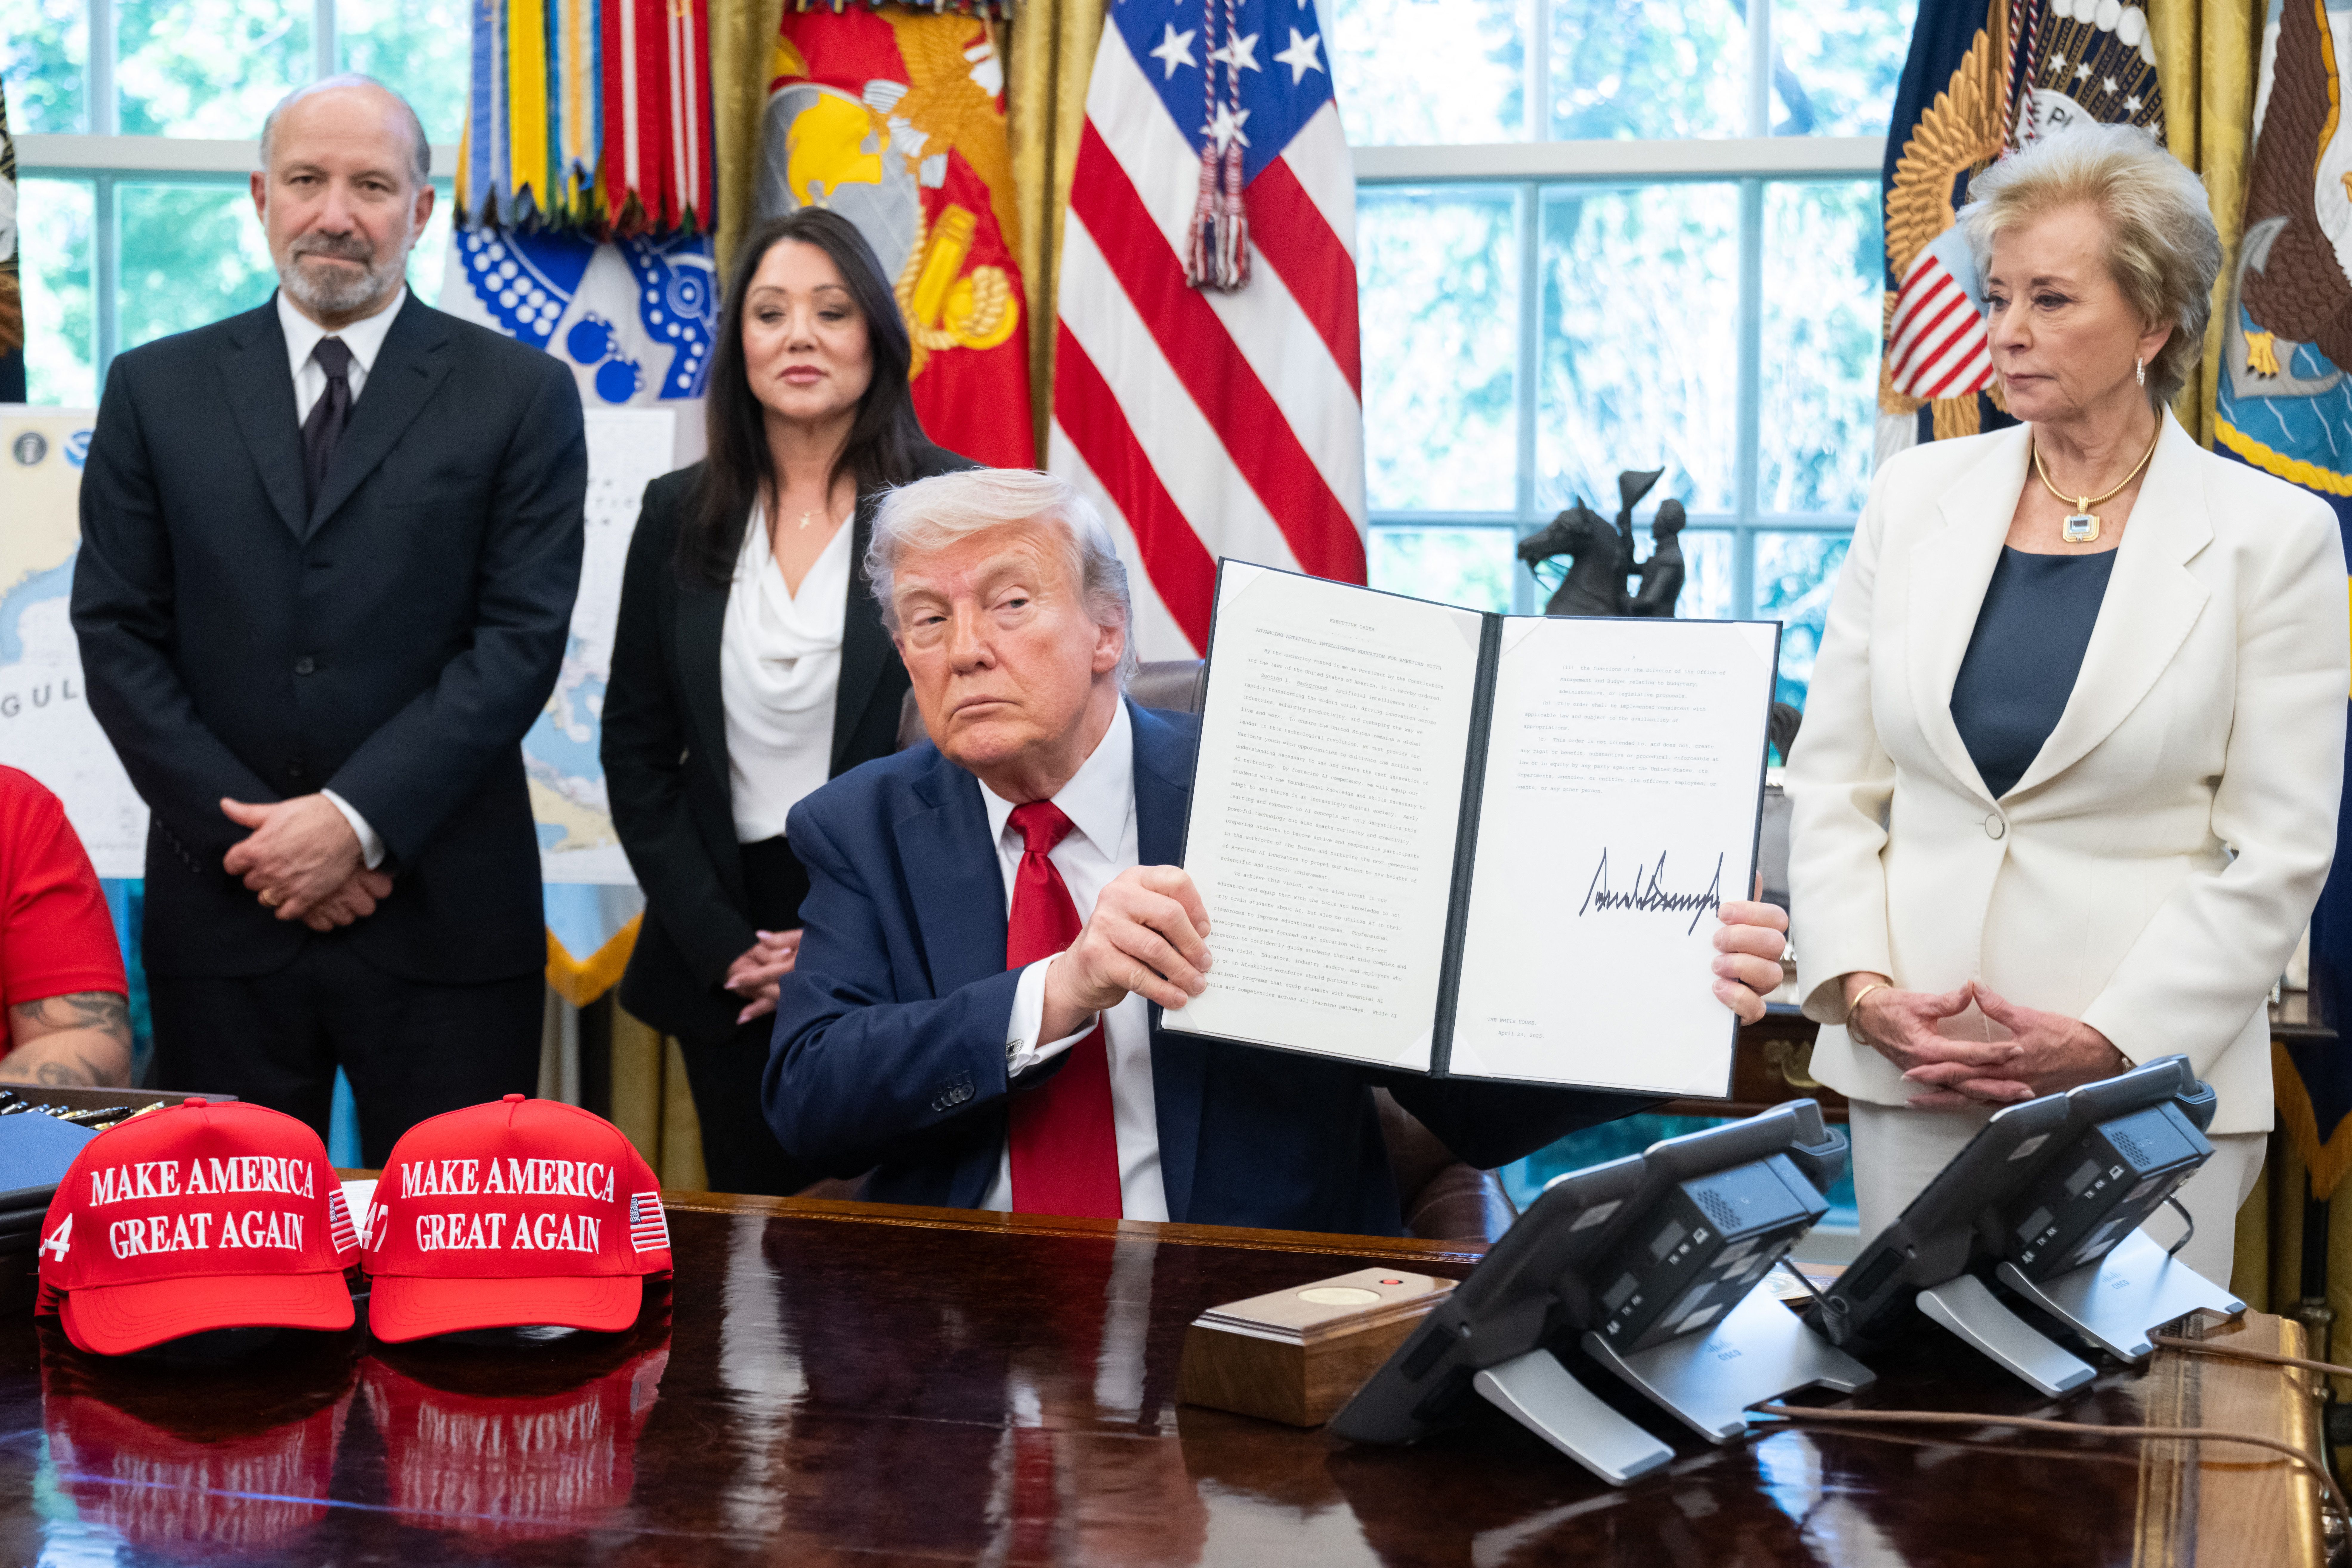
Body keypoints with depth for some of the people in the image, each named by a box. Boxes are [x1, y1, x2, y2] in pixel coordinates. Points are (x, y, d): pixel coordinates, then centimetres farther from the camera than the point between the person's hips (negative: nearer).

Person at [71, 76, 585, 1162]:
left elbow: (522, 636, -5)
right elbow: (118, 636, 4)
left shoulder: (523, 397, 3)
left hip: (445, 918, -1)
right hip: (222, 910, 2)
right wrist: (245, 837, -7)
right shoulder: (157, 390, 9)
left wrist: (359, 820, -14)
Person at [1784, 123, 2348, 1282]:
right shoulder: (1914, 500, 8)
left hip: (2146, 1085, -3)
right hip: (1910, 1072, 3)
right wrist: (1862, 990, -6)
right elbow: (1831, 782, 8)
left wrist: (2111, 1039, -12)